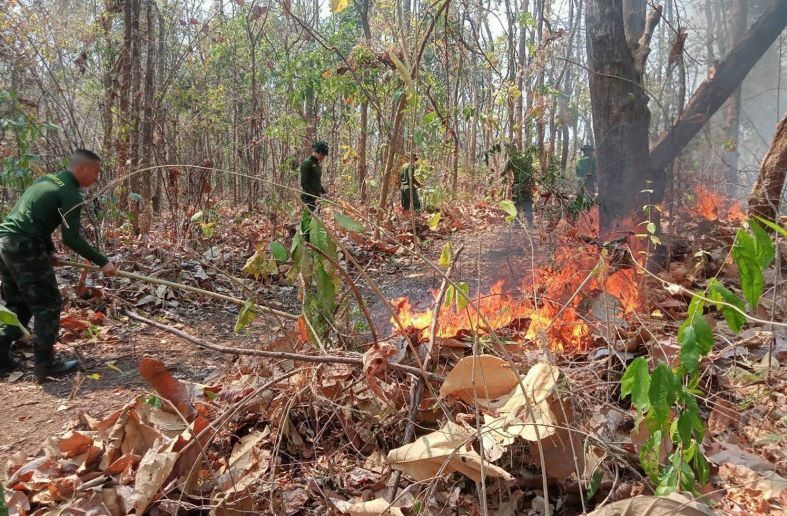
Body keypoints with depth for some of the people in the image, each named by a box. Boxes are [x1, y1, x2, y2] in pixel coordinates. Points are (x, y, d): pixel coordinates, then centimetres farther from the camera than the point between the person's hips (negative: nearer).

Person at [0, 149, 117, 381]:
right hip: (24, 247, -9)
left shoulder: (48, 180, 19)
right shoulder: (71, 195, -9)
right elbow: (71, 238, -15)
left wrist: (50, 251, 22)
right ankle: (45, 364, 3)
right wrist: (103, 262, -9)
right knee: (48, 304, 0)